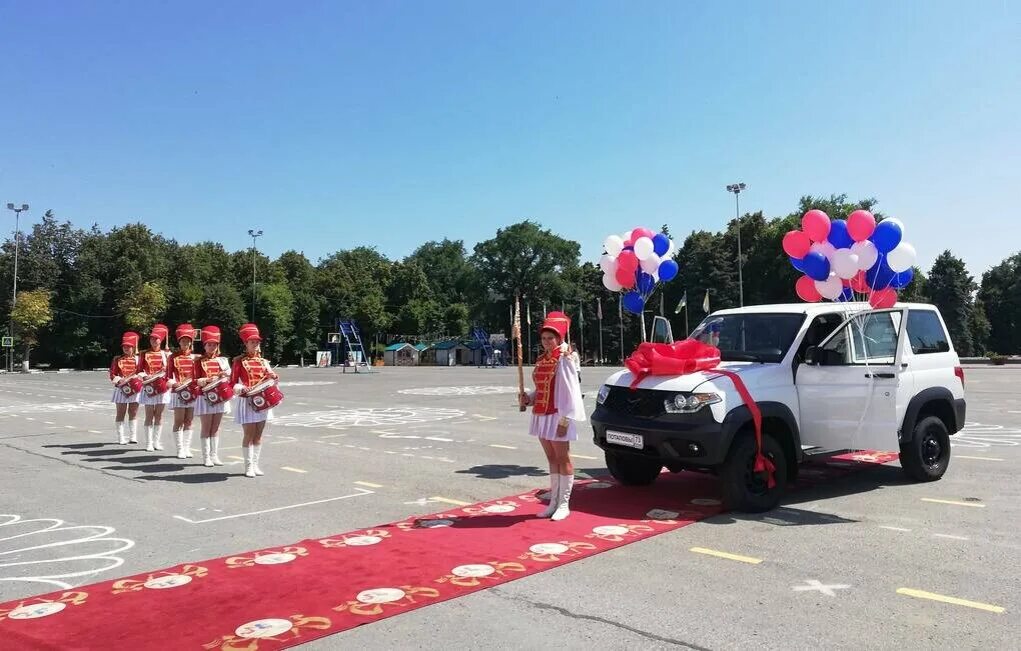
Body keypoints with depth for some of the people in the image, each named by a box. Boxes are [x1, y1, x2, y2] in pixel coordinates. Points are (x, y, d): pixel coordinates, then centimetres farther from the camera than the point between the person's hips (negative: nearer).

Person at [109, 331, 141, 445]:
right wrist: (119, 380, -17)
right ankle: (121, 438, 8)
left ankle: (133, 436, 14)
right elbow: (112, 375, 1)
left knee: (133, 413, 6)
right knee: (121, 413, 3)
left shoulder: (138, 359, 4)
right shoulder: (117, 359, 3)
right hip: (121, 388, 0)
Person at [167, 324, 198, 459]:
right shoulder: (173, 357, 2)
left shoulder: (195, 357, 8)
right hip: (178, 392, -2)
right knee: (179, 421, -1)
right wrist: (175, 384, -16)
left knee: (188, 421, 7)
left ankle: (187, 448, 13)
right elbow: (168, 376, 2)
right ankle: (180, 449, 4)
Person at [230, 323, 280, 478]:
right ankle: (248, 466, 5)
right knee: (249, 435, -2)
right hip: (247, 401, -4)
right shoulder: (239, 361, -2)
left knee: (258, 435, 8)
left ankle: (255, 464, 16)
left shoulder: (263, 361, 10)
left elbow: (271, 377, 8)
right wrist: (240, 388, -23)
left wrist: (273, 377, -14)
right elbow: (233, 382, -4)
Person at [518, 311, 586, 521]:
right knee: (551, 459, 14)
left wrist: (564, 420, -21)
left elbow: (569, 391, -16)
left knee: (562, 459, 1)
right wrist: (528, 398, -1)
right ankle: (553, 501, 23)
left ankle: (564, 504, 9)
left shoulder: (564, 359, -11)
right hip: (541, 414, 8)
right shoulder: (542, 360, 12)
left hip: (557, 415, -8)